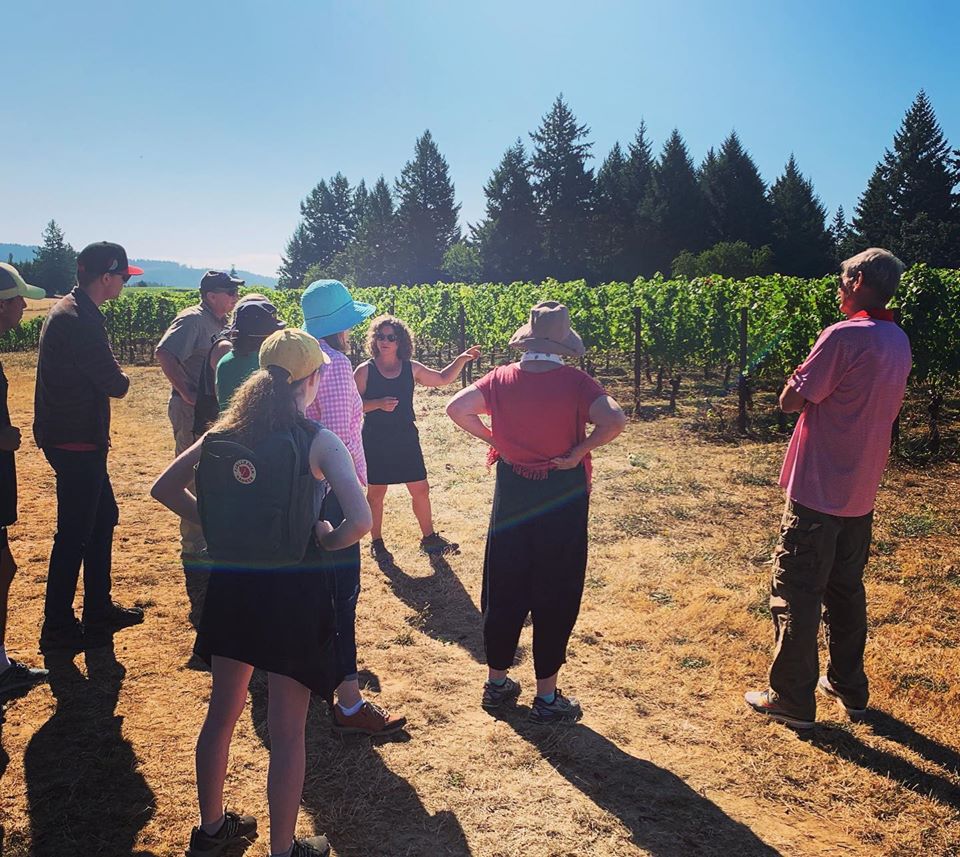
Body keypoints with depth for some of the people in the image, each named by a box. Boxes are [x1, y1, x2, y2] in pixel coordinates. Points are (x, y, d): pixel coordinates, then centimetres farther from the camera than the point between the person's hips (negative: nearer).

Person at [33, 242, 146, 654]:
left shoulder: (71, 311, 13)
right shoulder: (77, 319, -20)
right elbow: (114, 384, -19)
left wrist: (110, 374, -5)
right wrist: (121, 378, 1)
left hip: (79, 438, 11)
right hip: (75, 442, -11)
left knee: (104, 516, 18)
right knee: (75, 532, -1)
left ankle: (99, 609, 30)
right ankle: (57, 628, 11)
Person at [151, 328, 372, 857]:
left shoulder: (228, 432, 1)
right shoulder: (318, 441, -13)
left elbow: (164, 488, 8)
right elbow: (360, 521, -24)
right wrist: (324, 541, -5)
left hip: (233, 581, 6)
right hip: (293, 589, -5)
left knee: (222, 713, 23)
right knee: (287, 733, 10)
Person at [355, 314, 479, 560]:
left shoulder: (411, 368, 4)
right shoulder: (365, 371, -6)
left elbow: (442, 379, 16)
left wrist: (461, 360, 4)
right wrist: (378, 404, -22)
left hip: (406, 438, 3)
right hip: (375, 441, -3)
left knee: (421, 490, 7)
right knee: (376, 493, 6)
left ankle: (429, 538, 24)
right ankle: (377, 542, 23)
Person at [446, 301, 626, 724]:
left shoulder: (502, 378, -3)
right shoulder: (574, 381, -12)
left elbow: (456, 408, -9)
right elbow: (614, 420, -25)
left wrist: (494, 439, 0)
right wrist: (580, 451, -13)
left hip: (511, 497, 3)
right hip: (562, 498, -3)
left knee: (503, 593, 16)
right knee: (555, 597, 9)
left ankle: (497, 682, 29)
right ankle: (546, 697, 18)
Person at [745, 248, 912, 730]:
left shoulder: (844, 336, -19)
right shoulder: (899, 343, 9)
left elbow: (791, 400, -17)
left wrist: (802, 372, 1)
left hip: (818, 491, -8)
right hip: (861, 493, 8)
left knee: (795, 593, 2)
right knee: (846, 590, 20)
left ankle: (791, 700, 10)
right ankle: (849, 688, 31)